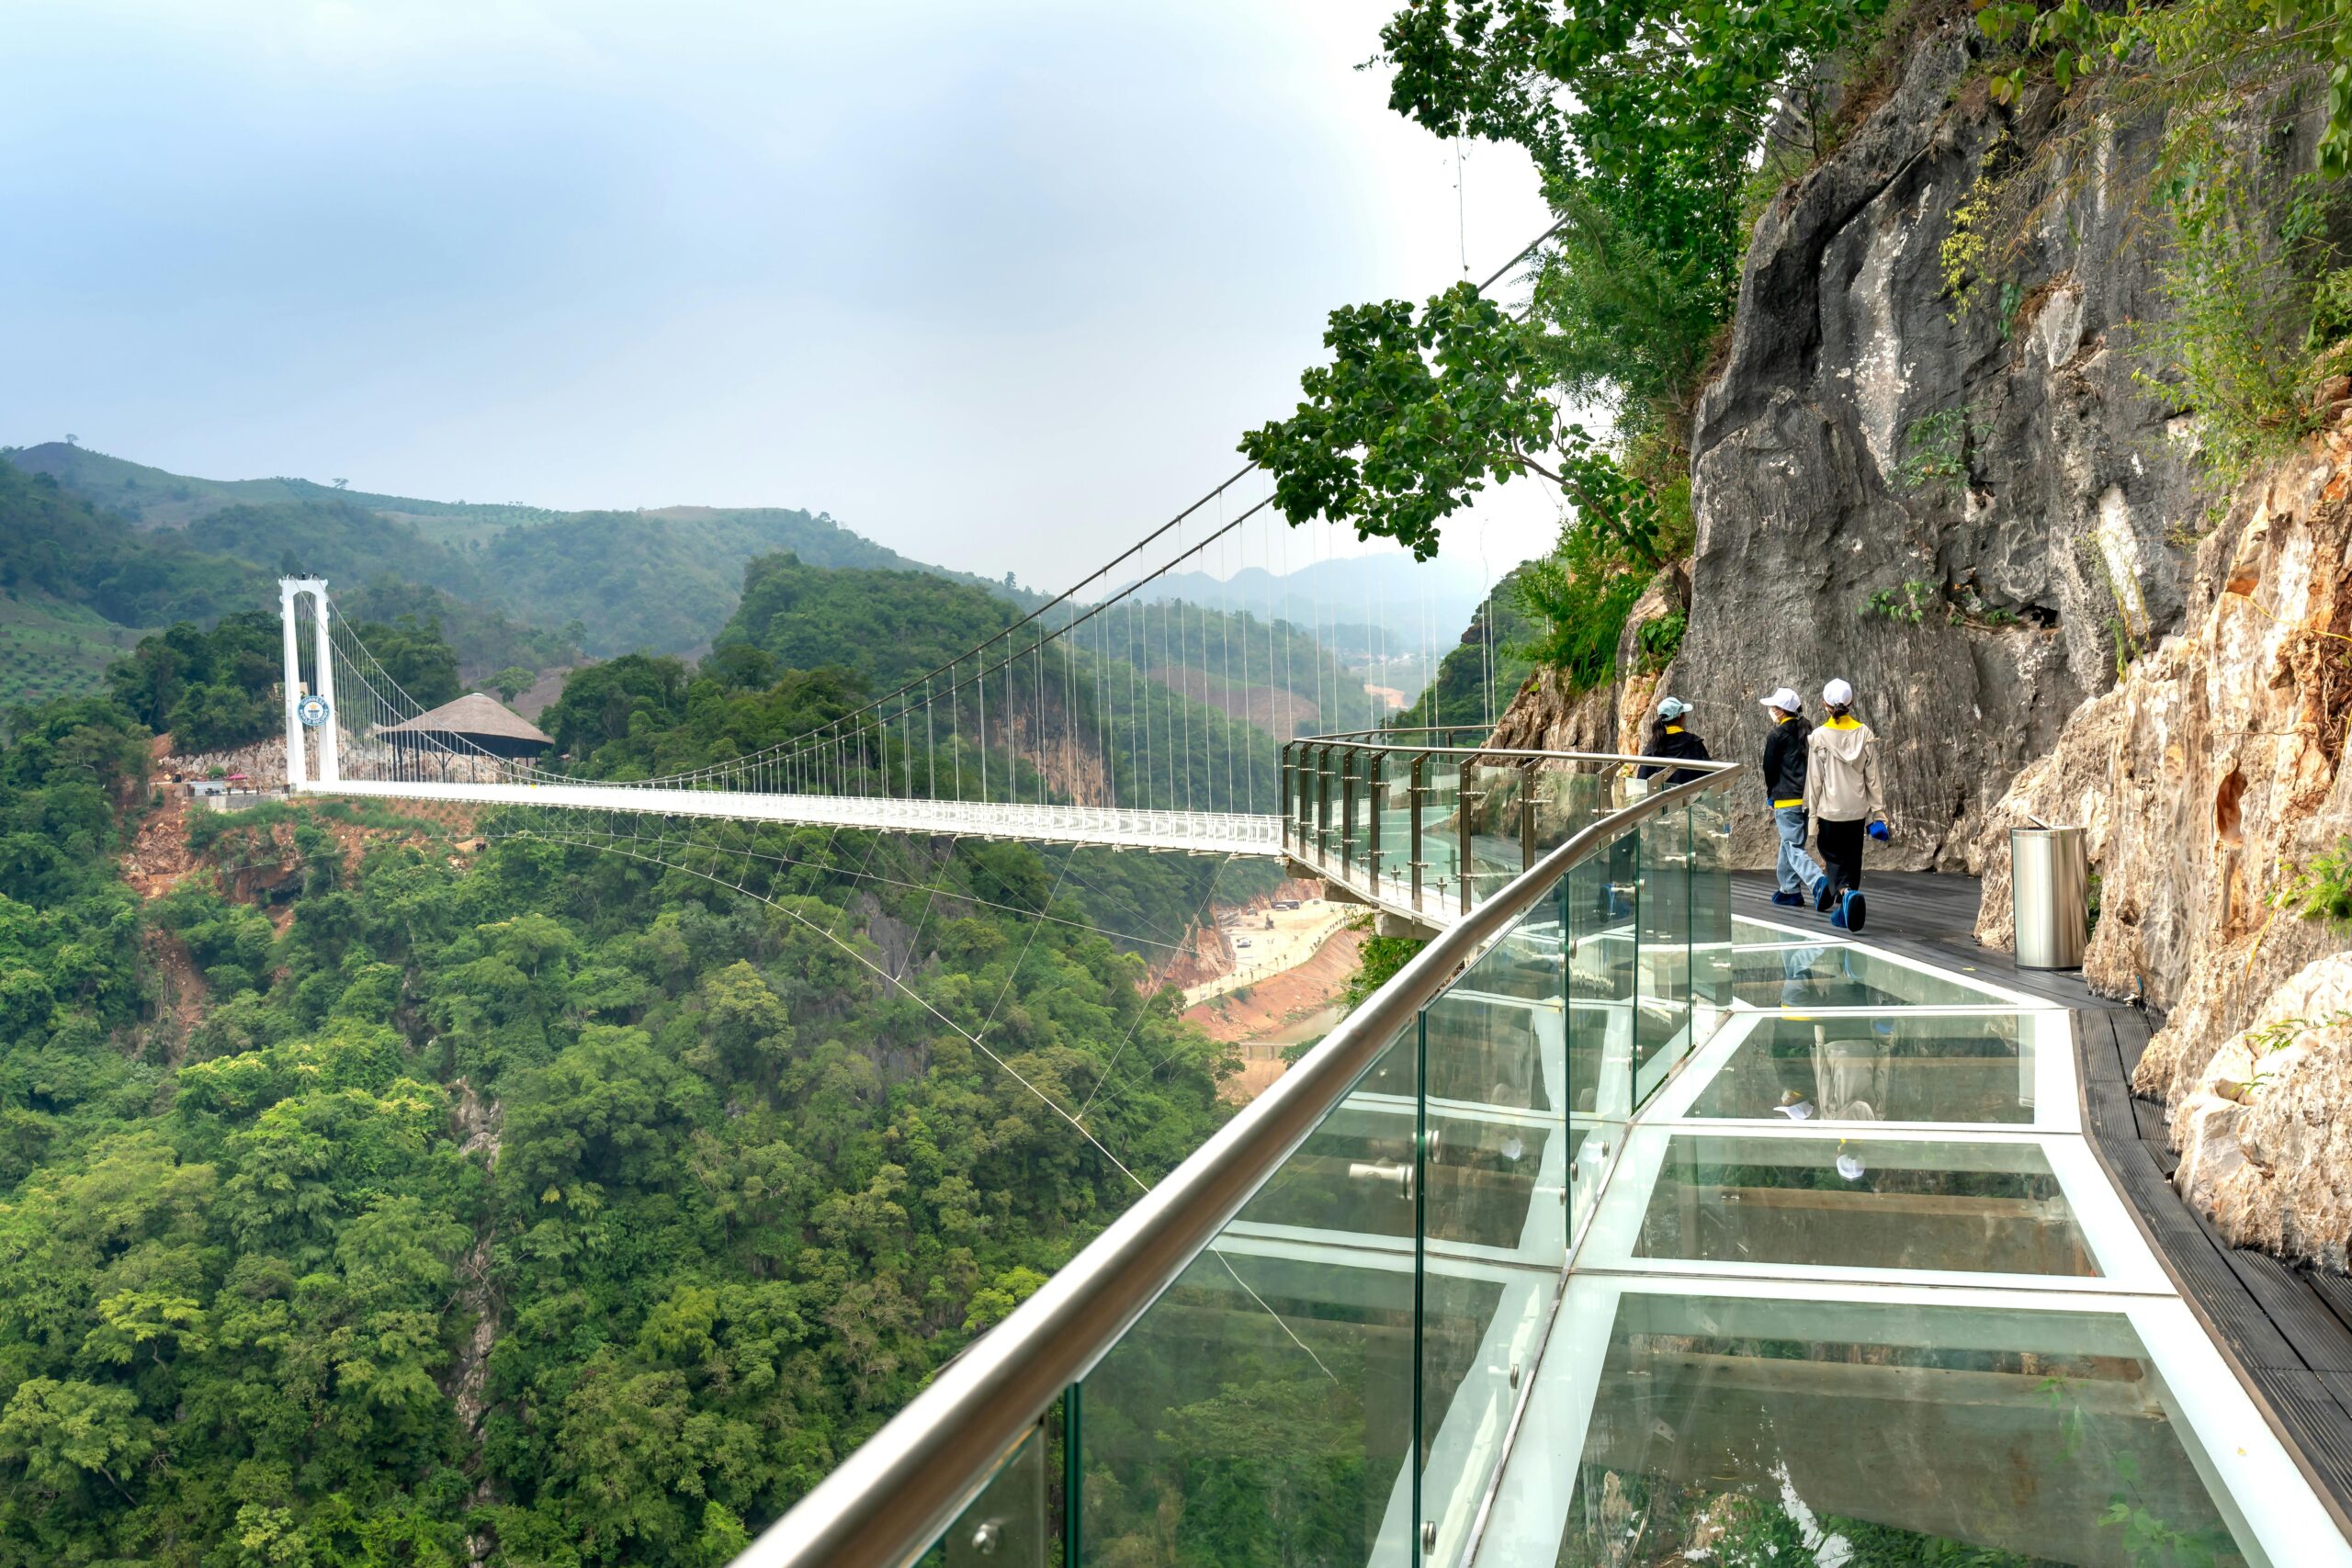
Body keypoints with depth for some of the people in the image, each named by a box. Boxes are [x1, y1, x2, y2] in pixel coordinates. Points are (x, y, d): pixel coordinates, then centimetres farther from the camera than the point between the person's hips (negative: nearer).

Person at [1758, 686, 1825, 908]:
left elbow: (1769, 768, -4)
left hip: (1786, 799, -7)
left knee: (1794, 848, -7)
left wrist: (1771, 793, 11)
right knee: (1790, 843, 19)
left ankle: (1818, 883, -27)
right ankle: (1790, 890, 24)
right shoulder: (1807, 731, 11)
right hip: (1808, 797, 7)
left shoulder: (1777, 736, -9)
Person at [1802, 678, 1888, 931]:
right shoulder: (1865, 734, -2)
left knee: (1833, 857, 9)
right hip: (1857, 808, 3)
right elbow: (1872, 777, 1)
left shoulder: (1819, 736, -10)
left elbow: (1814, 780, -8)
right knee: (1852, 858, 14)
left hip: (1830, 808, -3)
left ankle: (1845, 893, -17)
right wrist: (1878, 813, 5)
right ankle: (1844, 910, 16)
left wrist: (1811, 812, 0)